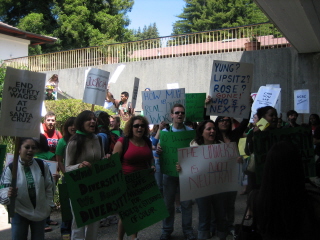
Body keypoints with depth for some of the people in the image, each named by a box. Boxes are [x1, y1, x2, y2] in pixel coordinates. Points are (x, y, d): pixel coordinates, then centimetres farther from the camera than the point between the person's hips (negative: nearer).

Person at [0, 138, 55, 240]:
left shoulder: (42, 166, -6)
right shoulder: (10, 168, -15)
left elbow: (49, 187, 4)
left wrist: (49, 205, 6)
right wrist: (8, 195, -40)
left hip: (40, 212, 3)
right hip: (19, 213, -2)